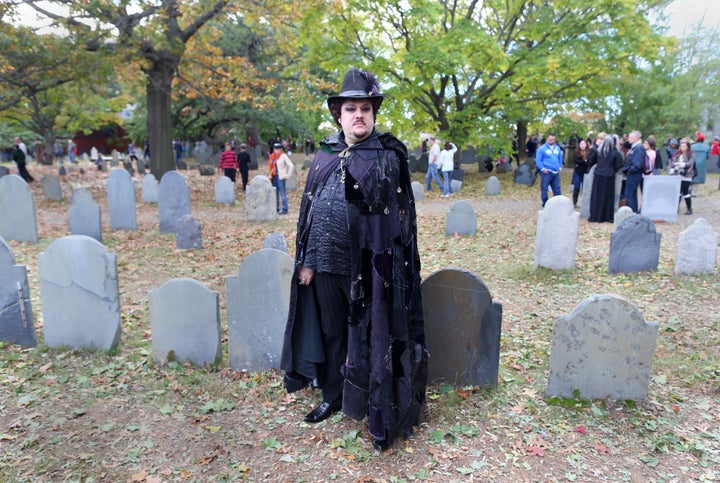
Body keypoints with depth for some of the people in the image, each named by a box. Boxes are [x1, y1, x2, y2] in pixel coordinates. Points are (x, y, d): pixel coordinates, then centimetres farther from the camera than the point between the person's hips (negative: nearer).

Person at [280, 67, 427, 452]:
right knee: (332, 331, 17)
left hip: (370, 264, -4)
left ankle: (380, 414, 20)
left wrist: (384, 265, -11)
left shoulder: (390, 155, -3)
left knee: (373, 334, 4)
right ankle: (333, 396, 37)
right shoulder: (324, 155, 8)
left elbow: (401, 214, -5)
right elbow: (308, 207, 9)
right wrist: (306, 259, 5)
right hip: (328, 261, 4)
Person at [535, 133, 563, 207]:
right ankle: (545, 204, 12)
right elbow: (538, 160, -6)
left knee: (557, 189, 7)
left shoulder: (557, 148, 12)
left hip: (556, 172, 5)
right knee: (544, 189, 1)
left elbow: (560, 158, 22)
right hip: (546, 172, -5)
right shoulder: (542, 148, -5)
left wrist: (560, 167, 12)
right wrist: (543, 169, -12)